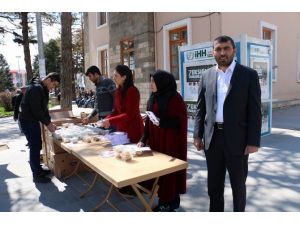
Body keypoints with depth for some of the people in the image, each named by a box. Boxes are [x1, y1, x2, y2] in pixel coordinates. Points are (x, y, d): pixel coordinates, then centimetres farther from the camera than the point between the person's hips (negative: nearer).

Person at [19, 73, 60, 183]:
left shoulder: (43, 89, 11)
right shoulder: (36, 88, -22)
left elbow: (43, 107, 14)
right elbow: (36, 110, -25)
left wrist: (49, 122, 6)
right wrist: (47, 123, -18)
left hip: (33, 120, 10)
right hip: (28, 121, -10)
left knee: (37, 146, 16)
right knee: (34, 147, -4)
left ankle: (38, 169, 29)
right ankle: (36, 175, 6)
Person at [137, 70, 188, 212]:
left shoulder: (174, 98, -13)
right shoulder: (153, 97, 9)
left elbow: (181, 121, -14)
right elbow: (148, 120, 11)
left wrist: (162, 122, -23)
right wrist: (144, 139, 5)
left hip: (170, 141, -7)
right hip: (155, 139, 7)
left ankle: (171, 203, 22)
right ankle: (163, 201, 28)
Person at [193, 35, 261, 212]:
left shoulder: (249, 75, -3)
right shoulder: (207, 76, 7)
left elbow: (255, 111, -6)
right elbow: (201, 108, 8)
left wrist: (254, 141, -10)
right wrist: (198, 135, 4)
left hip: (237, 138, -3)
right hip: (212, 137, 3)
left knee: (238, 184, 14)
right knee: (214, 183, 16)